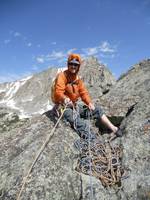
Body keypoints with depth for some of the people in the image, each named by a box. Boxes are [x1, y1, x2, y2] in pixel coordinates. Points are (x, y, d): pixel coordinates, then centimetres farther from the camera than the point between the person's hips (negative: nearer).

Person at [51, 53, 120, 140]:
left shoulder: (78, 78, 11)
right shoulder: (62, 76, -11)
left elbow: (83, 92, 7)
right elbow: (58, 92, -25)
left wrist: (89, 102, -11)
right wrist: (65, 99, -47)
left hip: (75, 105, 7)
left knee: (97, 110, 3)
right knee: (80, 124, -33)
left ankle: (114, 129, 8)